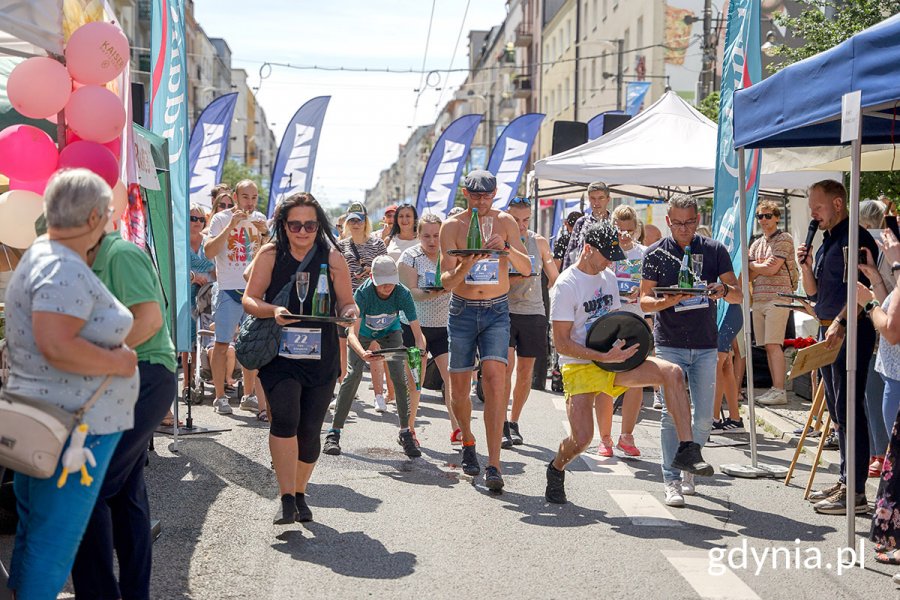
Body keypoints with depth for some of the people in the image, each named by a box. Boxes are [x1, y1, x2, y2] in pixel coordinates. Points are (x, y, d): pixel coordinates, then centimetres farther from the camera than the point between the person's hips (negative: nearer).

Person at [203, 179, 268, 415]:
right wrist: (231, 226, -22)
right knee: (222, 344, -4)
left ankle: (249, 396, 18)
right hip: (229, 290, -4)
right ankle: (220, 397, 2)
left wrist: (266, 232, -10)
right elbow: (209, 251, -16)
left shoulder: (260, 219, 10)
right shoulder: (221, 219, -4)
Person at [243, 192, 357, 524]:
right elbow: (249, 299, 0)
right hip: (279, 355, -2)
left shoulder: (333, 259, 3)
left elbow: (346, 303, 8)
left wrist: (350, 313, -15)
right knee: (285, 419, -20)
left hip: (321, 357, 2)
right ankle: (287, 500, -16)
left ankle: (300, 495, 26)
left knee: (309, 430, 6)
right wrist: (273, 311, -20)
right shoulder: (270, 255, 1)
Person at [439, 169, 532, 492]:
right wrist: (464, 268, -29)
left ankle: (493, 465, -18)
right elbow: (446, 280, -8)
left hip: (497, 311, -1)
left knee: (494, 378, -17)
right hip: (462, 311, 1)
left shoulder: (505, 221, 2)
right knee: (459, 385, 4)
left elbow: (526, 268, -5)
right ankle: (467, 440, 35)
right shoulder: (452, 226, -2)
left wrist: (507, 248, -24)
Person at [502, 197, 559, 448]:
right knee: (506, 365, -13)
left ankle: (513, 423, 19)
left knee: (525, 371, 6)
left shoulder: (539, 242, 10)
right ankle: (501, 425, -8)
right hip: (505, 311, -3)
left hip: (533, 313, 3)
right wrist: (516, 277, -19)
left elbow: (555, 278, 18)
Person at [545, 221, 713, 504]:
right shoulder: (565, 286, -12)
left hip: (611, 358, 6)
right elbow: (561, 343, -15)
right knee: (581, 439, -18)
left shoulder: (608, 277, 11)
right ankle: (556, 469, 17)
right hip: (579, 366, -6)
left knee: (672, 372, -18)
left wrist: (626, 344, 3)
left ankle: (686, 450, -18)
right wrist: (604, 356, -23)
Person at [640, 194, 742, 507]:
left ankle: (689, 469, 26)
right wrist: (669, 300, -20)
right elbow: (644, 301, 0)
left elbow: (738, 295, 4)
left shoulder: (714, 250, 5)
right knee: (672, 413, -7)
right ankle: (672, 482, -2)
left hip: (705, 345, 2)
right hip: (669, 345, -2)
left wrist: (724, 290, -19)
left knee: (704, 416, 4)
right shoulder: (656, 253, 2)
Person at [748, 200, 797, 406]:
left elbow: (772, 269, -11)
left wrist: (751, 265, 5)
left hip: (778, 298, -7)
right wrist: (761, 265, -7)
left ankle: (780, 391, -13)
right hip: (758, 299, 7)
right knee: (768, 346, 5)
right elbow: (750, 276, 12)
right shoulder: (756, 244, 19)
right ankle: (775, 388, 9)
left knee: (773, 344, -13)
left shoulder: (784, 239, -2)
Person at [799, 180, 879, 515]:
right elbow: (813, 292, 21)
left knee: (848, 409, -9)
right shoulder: (827, 242, 18)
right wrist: (805, 265, 4)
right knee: (837, 410, 14)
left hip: (849, 332, -10)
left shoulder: (856, 238, -11)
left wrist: (840, 323, -27)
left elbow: (861, 288, -19)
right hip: (828, 332, 10)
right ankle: (846, 481, 22)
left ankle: (855, 491, -6)